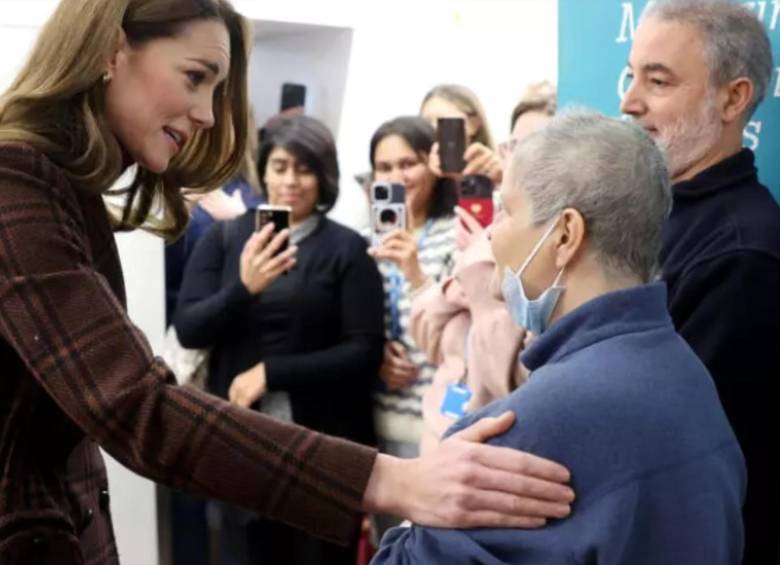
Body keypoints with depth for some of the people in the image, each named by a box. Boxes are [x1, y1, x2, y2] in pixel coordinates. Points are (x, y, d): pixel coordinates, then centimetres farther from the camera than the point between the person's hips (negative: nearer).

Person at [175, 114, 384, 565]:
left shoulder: (347, 249, -3)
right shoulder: (225, 238, 4)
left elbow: (366, 352, -9)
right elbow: (189, 330, -3)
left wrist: (270, 371, -15)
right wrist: (243, 288, -20)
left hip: (324, 444, -2)